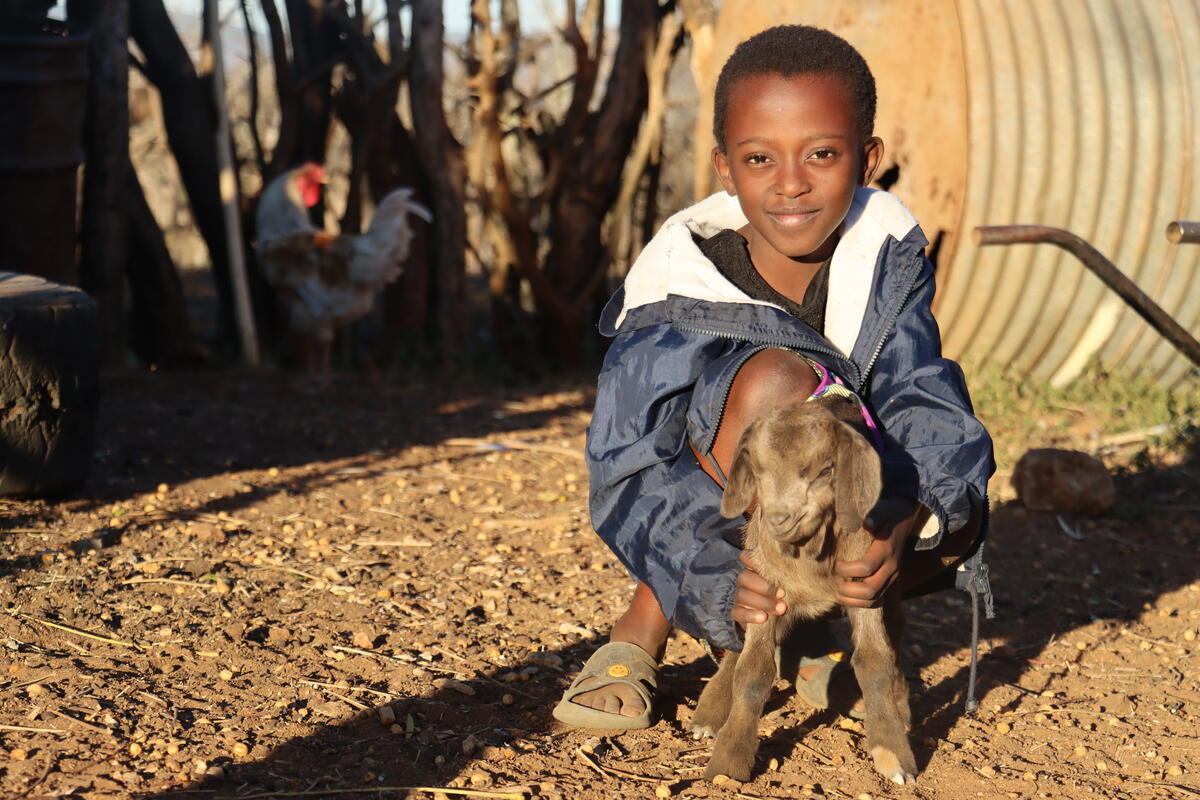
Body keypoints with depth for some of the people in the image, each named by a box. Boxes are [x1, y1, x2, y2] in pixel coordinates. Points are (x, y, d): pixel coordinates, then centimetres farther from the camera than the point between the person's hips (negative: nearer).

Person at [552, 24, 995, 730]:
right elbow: (630, 470, -29)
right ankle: (646, 629, -20)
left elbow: (921, 400, -24)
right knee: (775, 379, -35)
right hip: (703, 504, -4)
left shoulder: (887, 248, -16)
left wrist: (901, 528, -46)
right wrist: (719, 578, -48)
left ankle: (812, 621, 3)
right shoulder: (679, 280, -25)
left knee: (954, 516, -27)